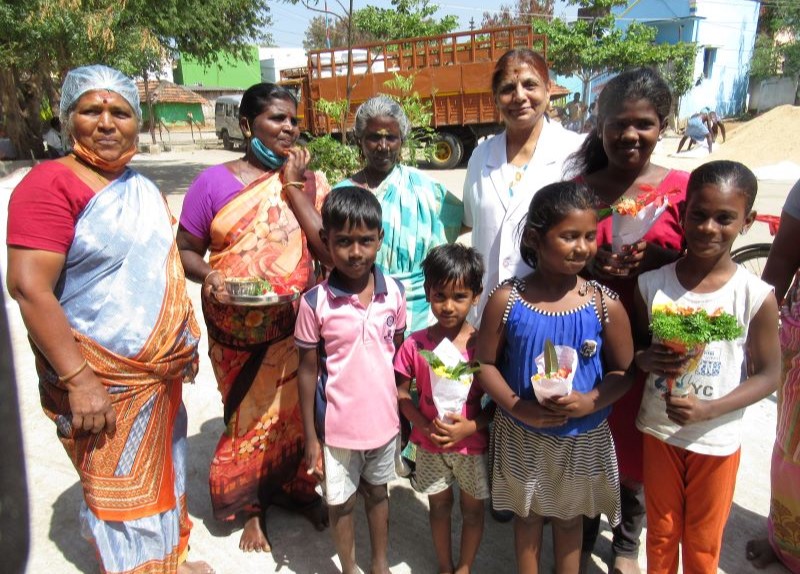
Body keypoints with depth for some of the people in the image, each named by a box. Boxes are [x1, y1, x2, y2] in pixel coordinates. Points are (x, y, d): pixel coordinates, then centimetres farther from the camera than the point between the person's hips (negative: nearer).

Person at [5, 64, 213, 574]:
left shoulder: (144, 188, 9)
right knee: (120, 490, 9)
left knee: (162, 469, 22)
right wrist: (78, 379, -23)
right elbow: (29, 288, -21)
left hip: (160, 371, 8)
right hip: (102, 379, -7)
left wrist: (186, 341, 16)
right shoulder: (51, 183, -15)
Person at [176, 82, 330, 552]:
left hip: (298, 326, 1)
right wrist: (207, 275, -20)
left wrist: (293, 187, -13)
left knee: (299, 412, 12)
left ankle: (301, 488, 38)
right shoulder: (214, 182, -3)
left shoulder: (309, 182, 1)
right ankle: (252, 508, 35)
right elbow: (186, 250, 2)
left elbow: (329, 250, -10)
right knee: (250, 417, 13)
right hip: (237, 332, -1)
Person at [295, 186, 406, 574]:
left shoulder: (394, 291, -9)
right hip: (338, 426, -3)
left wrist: (403, 413, 8)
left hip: (384, 420, 3)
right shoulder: (315, 303, -17)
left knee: (377, 492, 24)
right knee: (341, 502, 17)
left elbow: (399, 354, 4)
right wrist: (311, 437, -6)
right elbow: (308, 372, -9)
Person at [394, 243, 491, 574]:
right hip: (430, 444, 1)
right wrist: (426, 426, -18)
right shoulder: (415, 344, -12)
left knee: (472, 509, 18)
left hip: (473, 445, 0)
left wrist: (469, 427, -22)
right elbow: (402, 393, -4)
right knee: (439, 506, 20)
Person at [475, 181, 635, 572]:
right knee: (527, 514, 23)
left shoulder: (605, 305, -14)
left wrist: (590, 401, -23)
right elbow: (485, 363, -9)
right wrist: (516, 406, -22)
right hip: (521, 435, 0)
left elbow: (623, 372, -6)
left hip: (582, 438, 1)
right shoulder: (506, 299, -16)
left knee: (569, 517, 23)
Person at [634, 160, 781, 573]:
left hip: (717, 440, -1)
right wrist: (646, 359, -21)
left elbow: (767, 375, -9)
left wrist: (708, 409, -21)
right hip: (658, 430, 2)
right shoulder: (652, 283, -11)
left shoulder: (756, 296, -16)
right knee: (661, 532, 22)